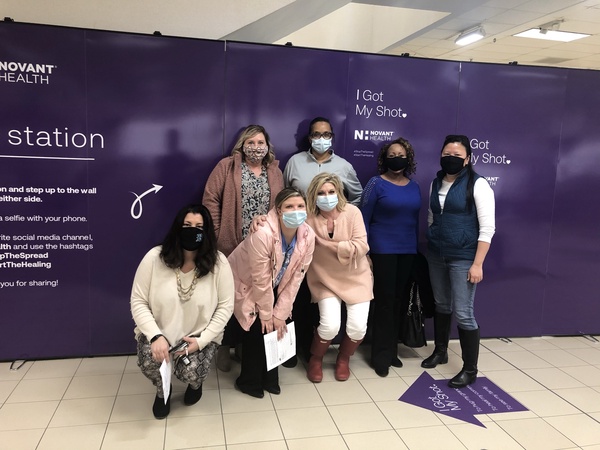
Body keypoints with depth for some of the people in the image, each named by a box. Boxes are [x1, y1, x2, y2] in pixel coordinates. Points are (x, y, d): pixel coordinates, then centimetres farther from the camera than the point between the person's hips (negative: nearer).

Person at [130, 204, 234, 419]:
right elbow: (138, 302, -11)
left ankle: (195, 383, 18)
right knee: (149, 361, -29)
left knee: (190, 372, -26)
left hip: (200, 334, 0)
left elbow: (225, 307, -10)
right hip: (159, 331, 1)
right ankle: (162, 391, 11)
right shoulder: (154, 258, -16)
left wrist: (201, 341, -19)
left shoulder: (218, 262, -15)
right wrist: (156, 336, -24)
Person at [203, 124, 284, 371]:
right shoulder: (226, 166, -3)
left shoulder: (275, 172, 9)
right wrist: (214, 234, -11)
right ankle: (224, 346, 24)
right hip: (230, 247, -3)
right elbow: (211, 199, -7)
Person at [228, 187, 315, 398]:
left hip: (274, 287, 5)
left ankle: (269, 378, 21)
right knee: (258, 328, -9)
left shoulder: (308, 235, -19)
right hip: (246, 282, -5)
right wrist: (266, 314, -16)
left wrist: (279, 313, -11)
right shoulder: (262, 234, -36)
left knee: (278, 327, -1)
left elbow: (296, 277, -13)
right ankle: (249, 381, 14)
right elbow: (261, 280, -27)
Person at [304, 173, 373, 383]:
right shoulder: (308, 218, -13)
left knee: (358, 327, -9)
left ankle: (343, 358, 25)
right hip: (326, 279, 0)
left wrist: (326, 244, -26)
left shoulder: (352, 212, -15)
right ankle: (315, 359, 16)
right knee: (330, 325, -17)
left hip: (356, 277, 1)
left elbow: (361, 246, -20)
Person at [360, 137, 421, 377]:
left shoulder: (414, 187, 9)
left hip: (407, 251, 5)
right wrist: (364, 253, -11)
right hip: (382, 250, -5)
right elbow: (363, 220, -7)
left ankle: (392, 350, 23)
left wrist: (415, 249, 12)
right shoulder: (376, 184, -6)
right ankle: (381, 355, 11)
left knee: (398, 300, 10)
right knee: (384, 300, -1)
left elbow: (415, 220, 13)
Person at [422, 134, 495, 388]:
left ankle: (470, 369, 11)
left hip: (463, 258, -5)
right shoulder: (436, 183, 8)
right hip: (436, 255, 6)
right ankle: (440, 351, 35)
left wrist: (477, 264, -16)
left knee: (463, 313, -4)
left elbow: (487, 228, -12)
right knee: (441, 305, 17)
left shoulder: (477, 184, -10)